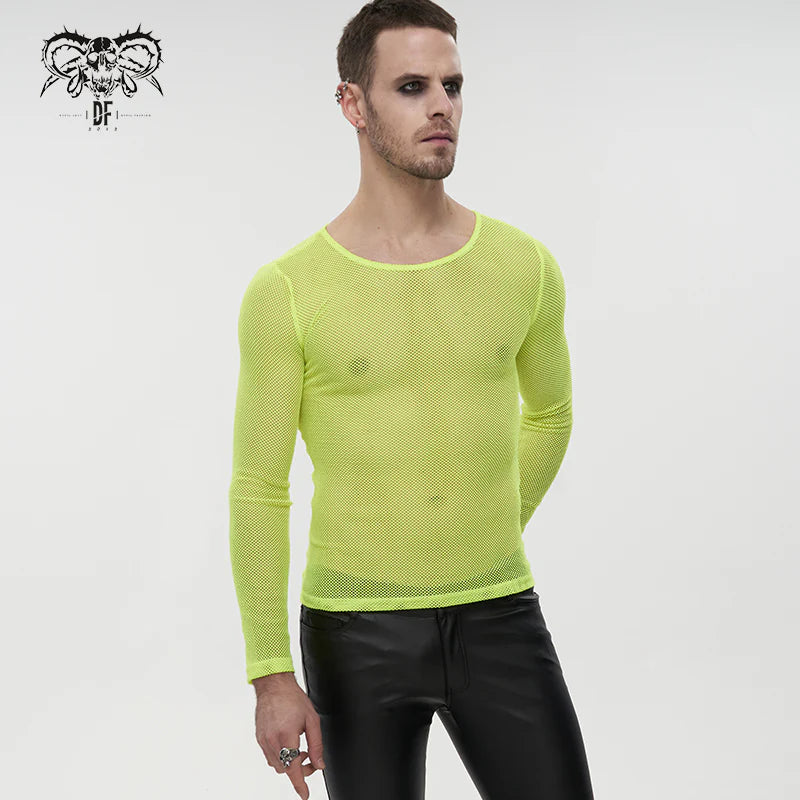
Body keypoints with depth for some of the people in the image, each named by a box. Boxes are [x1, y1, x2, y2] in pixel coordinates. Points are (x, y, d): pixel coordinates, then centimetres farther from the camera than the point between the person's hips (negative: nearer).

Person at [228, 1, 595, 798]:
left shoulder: (525, 266, -1)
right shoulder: (287, 291, -8)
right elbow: (257, 490, -5)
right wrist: (271, 676, -7)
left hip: (499, 620, 2)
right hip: (357, 635, -2)